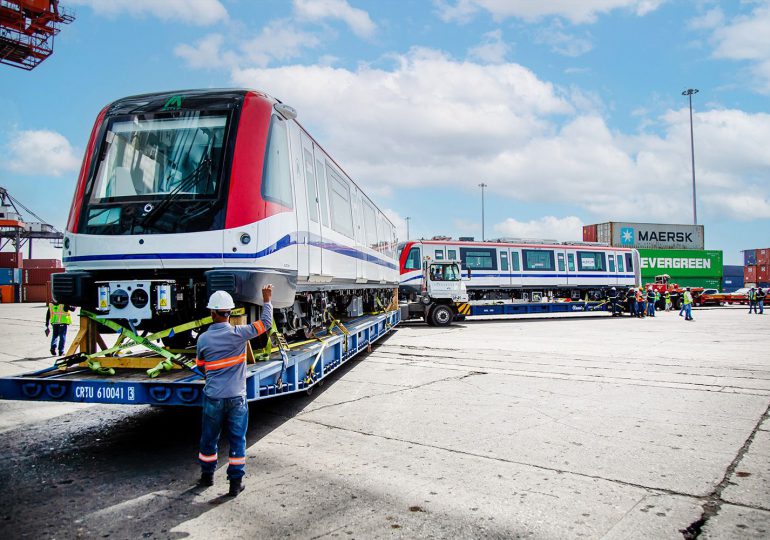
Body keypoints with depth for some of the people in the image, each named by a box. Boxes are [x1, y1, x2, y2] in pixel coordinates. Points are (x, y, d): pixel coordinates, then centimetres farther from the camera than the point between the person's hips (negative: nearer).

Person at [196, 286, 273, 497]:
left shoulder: (203, 339, -4)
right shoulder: (239, 333, -12)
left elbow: (201, 366, 11)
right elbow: (266, 322, -2)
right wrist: (267, 300, 10)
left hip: (213, 398, 2)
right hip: (236, 398, -1)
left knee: (209, 438, 18)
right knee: (237, 439, 8)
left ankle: (207, 475, 33)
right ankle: (236, 482, 12)